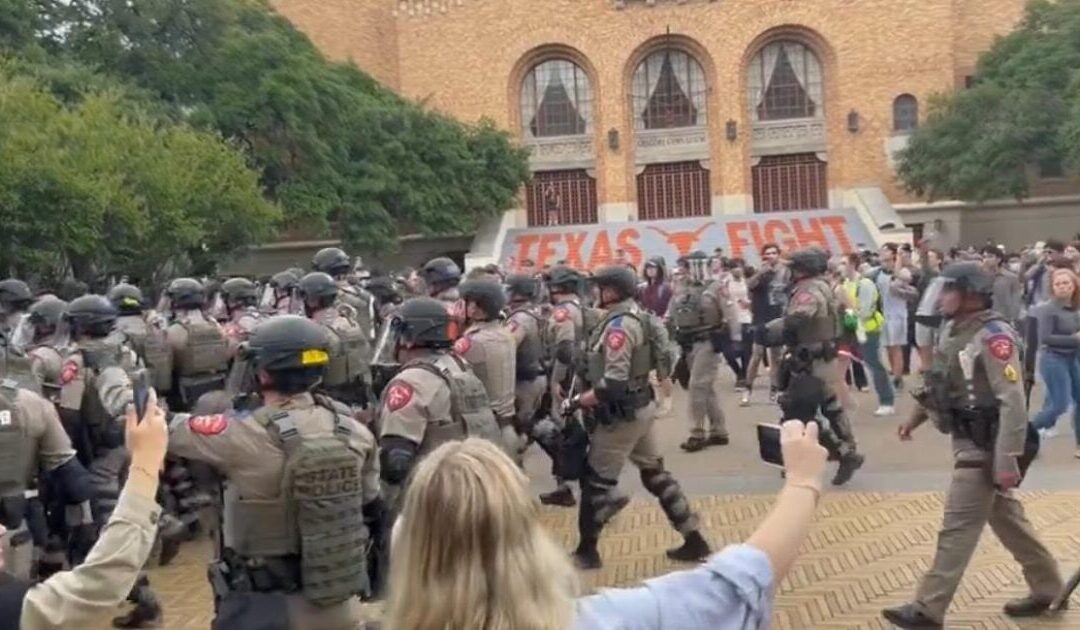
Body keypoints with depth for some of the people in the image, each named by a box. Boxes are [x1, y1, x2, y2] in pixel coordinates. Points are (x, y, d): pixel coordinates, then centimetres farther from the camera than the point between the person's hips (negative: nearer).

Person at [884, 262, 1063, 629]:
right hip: (968, 442, 9)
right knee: (1006, 517, 20)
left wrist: (1008, 460, -26)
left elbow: (1013, 402, -25)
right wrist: (916, 418, 16)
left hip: (985, 448, -9)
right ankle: (1046, 587, 36)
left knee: (958, 527, -3)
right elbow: (942, 384, 19)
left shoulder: (993, 336, -22)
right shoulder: (953, 330, 6)